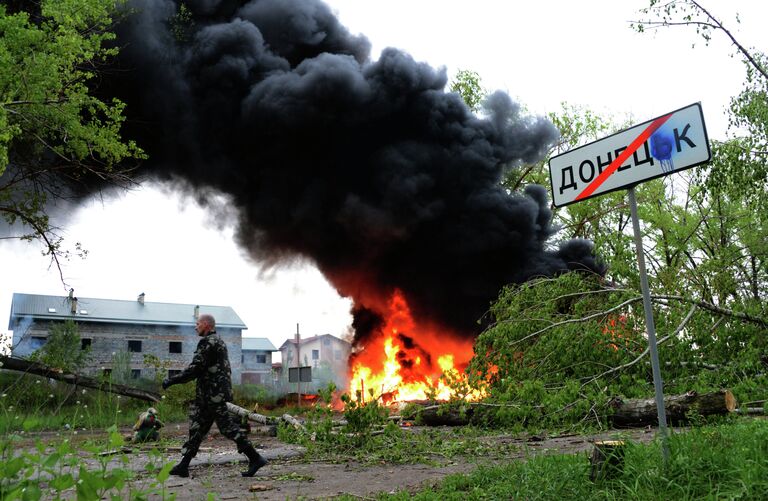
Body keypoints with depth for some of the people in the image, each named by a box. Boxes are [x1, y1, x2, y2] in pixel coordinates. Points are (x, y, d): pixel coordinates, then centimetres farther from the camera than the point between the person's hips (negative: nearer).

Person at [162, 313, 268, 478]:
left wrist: (172, 380, -11)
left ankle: (255, 458, -5)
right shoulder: (219, 342, 19)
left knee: (228, 427, -8)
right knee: (197, 428, 11)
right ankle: (183, 466, 16)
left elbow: (195, 369, -17)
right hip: (215, 394, 10)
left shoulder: (207, 342, -12)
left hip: (213, 395, -10)